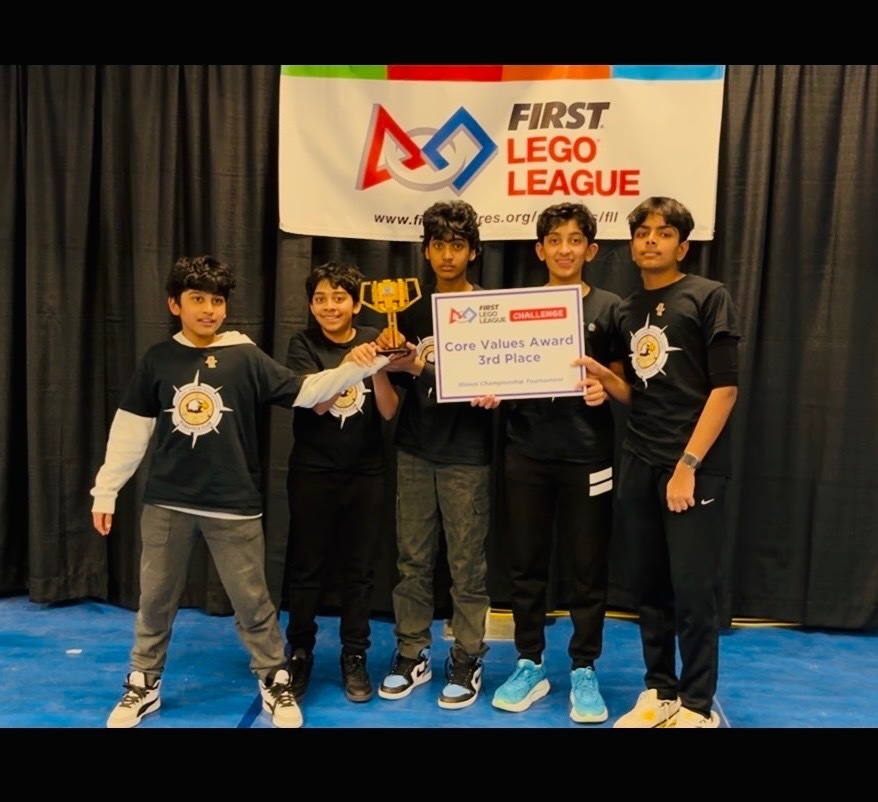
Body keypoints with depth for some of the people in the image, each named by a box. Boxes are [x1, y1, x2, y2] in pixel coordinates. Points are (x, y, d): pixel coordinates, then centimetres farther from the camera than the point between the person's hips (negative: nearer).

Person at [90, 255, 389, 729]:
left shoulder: (246, 358, -3)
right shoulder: (157, 360, 2)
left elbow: (304, 392, -7)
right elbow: (131, 428, 5)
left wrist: (356, 368, -20)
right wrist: (106, 490, 7)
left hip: (234, 507, -2)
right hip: (166, 503, 2)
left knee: (252, 601, 7)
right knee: (155, 599, 15)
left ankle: (274, 682, 25)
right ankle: (143, 685, 34)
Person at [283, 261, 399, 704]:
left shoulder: (373, 339, 0)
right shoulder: (304, 344, -3)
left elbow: (389, 410, -6)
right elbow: (316, 402, -17)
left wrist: (377, 368, -23)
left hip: (365, 473, 2)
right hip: (313, 472, -1)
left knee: (359, 568, 8)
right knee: (306, 567, 6)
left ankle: (355, 657, 22)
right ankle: (299, 653, 23)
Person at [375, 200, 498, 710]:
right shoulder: (412, 310, 10)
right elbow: (404, 380, 12)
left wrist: (492, 393, -22)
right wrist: (395, 361, -8)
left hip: (467, 453, -4)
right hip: (415, 449, 4)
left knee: (467, 562, 3)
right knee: (413, 558, 10)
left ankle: (467, 660, 17)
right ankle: (413, 654, 23)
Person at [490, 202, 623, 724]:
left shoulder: (608, 308, 2)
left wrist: (604, 389, -17)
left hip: (587, 455, -2)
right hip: (526, 453, 2)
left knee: (588, 568, 5)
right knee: (526, 564, 9)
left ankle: (584, 672, 20)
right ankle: (530, 666, 24)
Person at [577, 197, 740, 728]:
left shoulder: (709, 297, -3)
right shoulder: (628, 311, 14)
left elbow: (725, 388, -10)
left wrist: (688, 465, -16)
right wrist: (601, 374, -4)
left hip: (696, 466, -5)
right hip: (638, 464, 5)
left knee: (693, 590, 0)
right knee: (650, 586, 11)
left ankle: (698, 704, 16)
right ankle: (660, 690, 25)